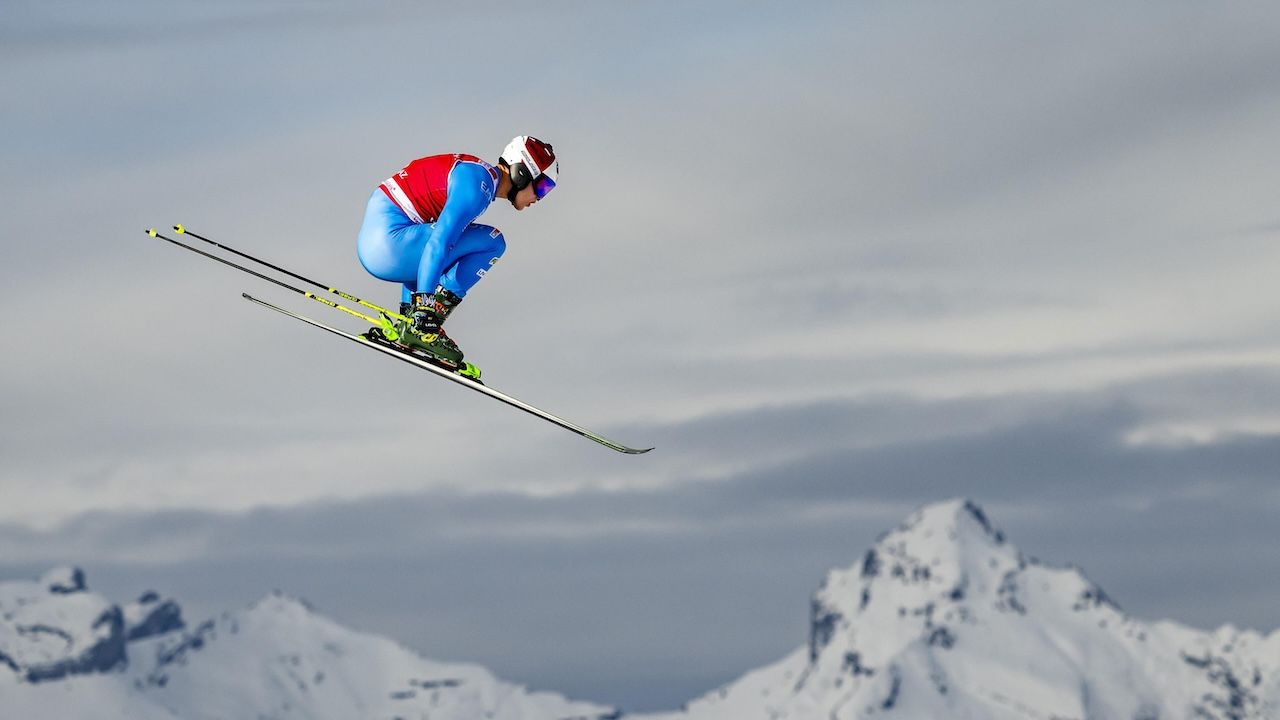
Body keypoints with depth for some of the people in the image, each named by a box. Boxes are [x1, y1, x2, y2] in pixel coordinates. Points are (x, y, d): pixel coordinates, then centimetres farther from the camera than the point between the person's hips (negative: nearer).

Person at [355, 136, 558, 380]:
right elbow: (439, 243, -24)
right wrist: (424, 306, -29)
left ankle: (406, 323, 16)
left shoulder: (481, 174, 18)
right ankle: (420, 329, -13)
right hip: (388, 241, -10)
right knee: (491, 242, -9)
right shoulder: (479, 184, -13)